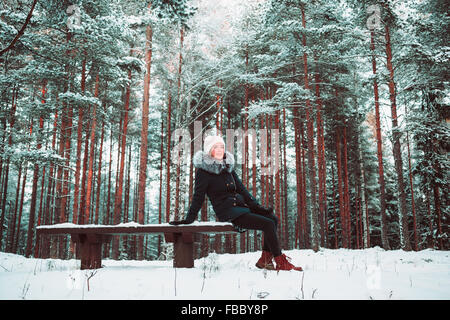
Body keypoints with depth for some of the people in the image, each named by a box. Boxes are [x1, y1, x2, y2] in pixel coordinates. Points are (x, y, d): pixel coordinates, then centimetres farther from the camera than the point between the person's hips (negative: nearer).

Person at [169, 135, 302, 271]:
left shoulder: (228, 167, 16)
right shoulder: (203, 171, -5)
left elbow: (241, 189, 15)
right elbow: (198, 197, -4)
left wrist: (257, 206, 7)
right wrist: (189, 219, -6)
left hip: (240, 206, 8)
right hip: (227, 212, -7)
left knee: (273, 219, -8)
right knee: (268, 224, -18)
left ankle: (265, 260, -3)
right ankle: (281, 263, -8)